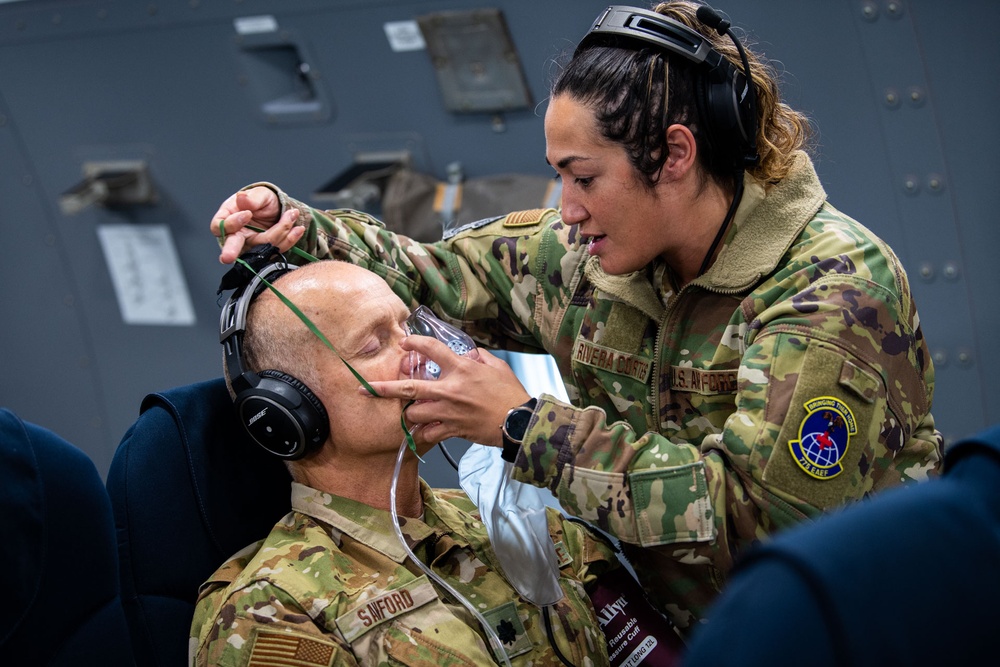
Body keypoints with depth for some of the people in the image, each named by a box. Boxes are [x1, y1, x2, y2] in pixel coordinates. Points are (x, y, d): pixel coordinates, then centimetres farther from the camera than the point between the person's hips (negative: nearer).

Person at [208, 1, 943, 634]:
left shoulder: (837, 288, -19)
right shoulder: (588, 253, 1)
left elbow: (757, 512, -26)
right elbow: (442, 274, 14)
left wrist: (526, 426, -24)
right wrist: (299, 226, -1)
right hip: (671, 626, 5)